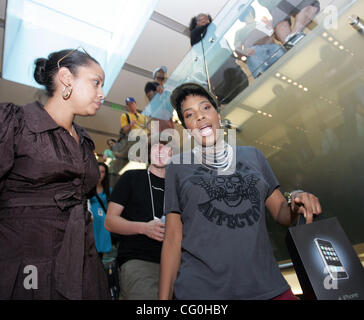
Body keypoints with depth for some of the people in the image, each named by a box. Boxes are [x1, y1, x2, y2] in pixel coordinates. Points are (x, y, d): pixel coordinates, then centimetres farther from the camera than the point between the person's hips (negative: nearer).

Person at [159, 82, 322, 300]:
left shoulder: (253, 156, 10)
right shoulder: (178, 166, 3)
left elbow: (281, 213, 13)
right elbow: (173, 237, 1)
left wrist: (297, 204, -9)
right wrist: (164, 296, -4)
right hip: (201, 289, -2)